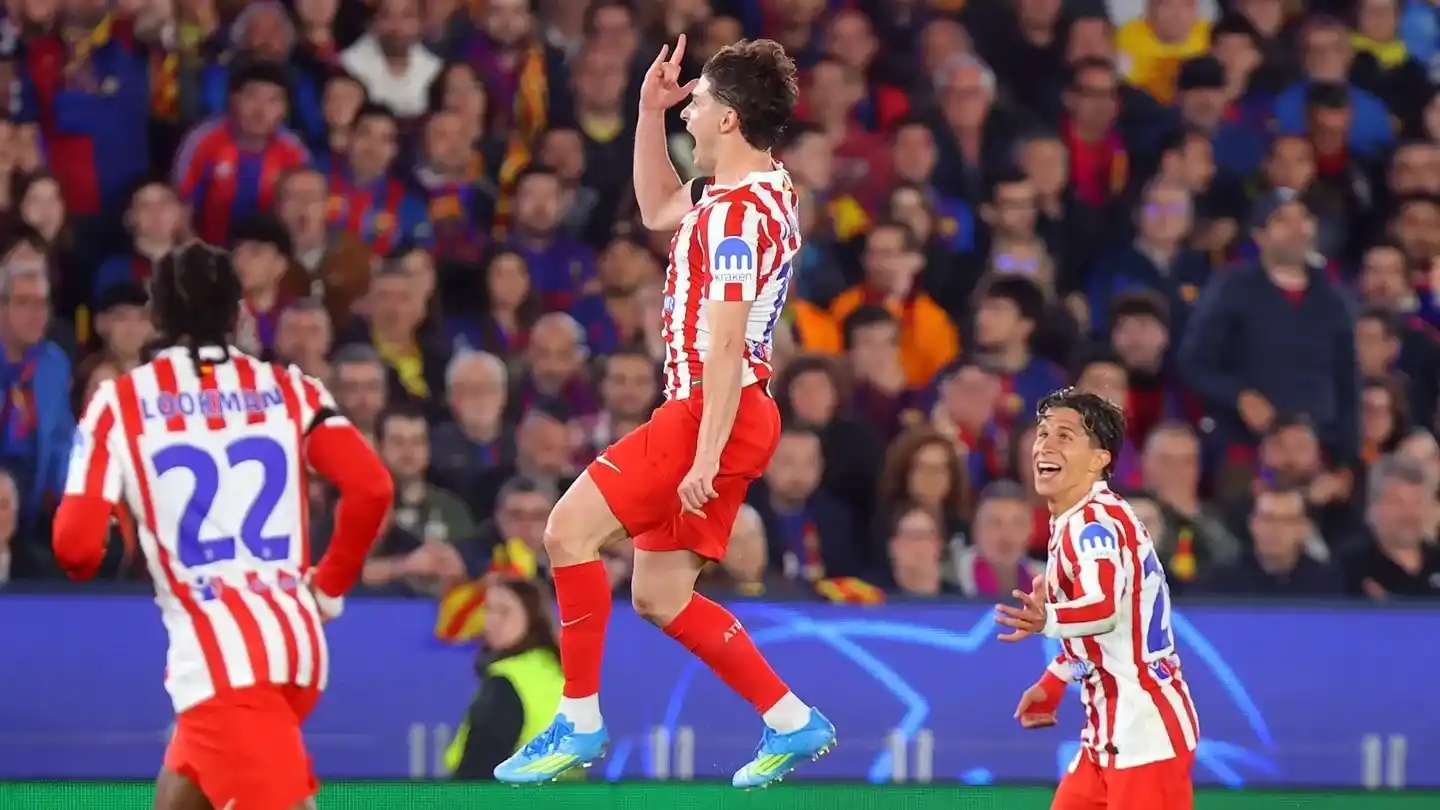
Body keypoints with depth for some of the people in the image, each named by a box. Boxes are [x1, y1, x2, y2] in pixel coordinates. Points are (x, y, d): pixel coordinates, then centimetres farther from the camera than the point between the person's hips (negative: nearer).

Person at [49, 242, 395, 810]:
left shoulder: (120, 403, 0)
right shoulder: (288, 389, 8)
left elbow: (77, 546, -5)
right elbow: (371, 487, -5)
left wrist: (84, 560, 19)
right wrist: (330, 586, 10)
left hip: (219, 658, -6)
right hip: (296, 642, 6)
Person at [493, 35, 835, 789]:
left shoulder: (737, 212, -17)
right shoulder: (764, 194, 14)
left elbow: (725, 343, -22)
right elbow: (657, 210, 34)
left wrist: (706, 454, -24)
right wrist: (650, 111, 24)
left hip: (712, 410, -10)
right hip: (709, 414, 10)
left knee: (569, 529, -12)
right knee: (658, 595, 12)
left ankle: (580, 721, -9)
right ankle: (791, 721, 14)